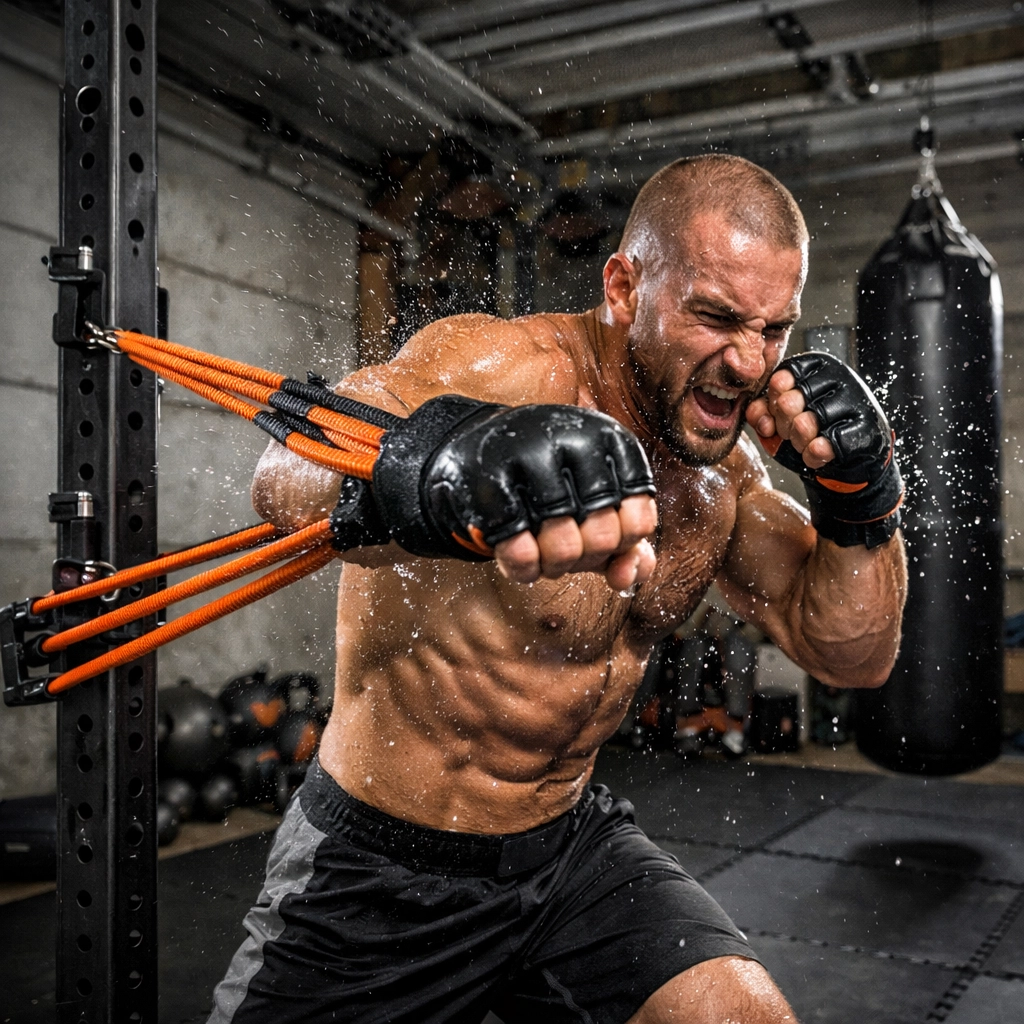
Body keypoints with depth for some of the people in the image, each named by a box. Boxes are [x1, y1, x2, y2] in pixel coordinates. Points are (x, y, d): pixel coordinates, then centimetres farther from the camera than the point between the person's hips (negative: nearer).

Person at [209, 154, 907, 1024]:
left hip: (572, 848, 5)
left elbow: (852, 655, 1)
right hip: (384, 877, -4)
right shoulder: (506, 365, -23)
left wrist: (860, 495, -17)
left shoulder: (721, 463, -2)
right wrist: (457, 465, -64)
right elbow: (291, 476, -42)